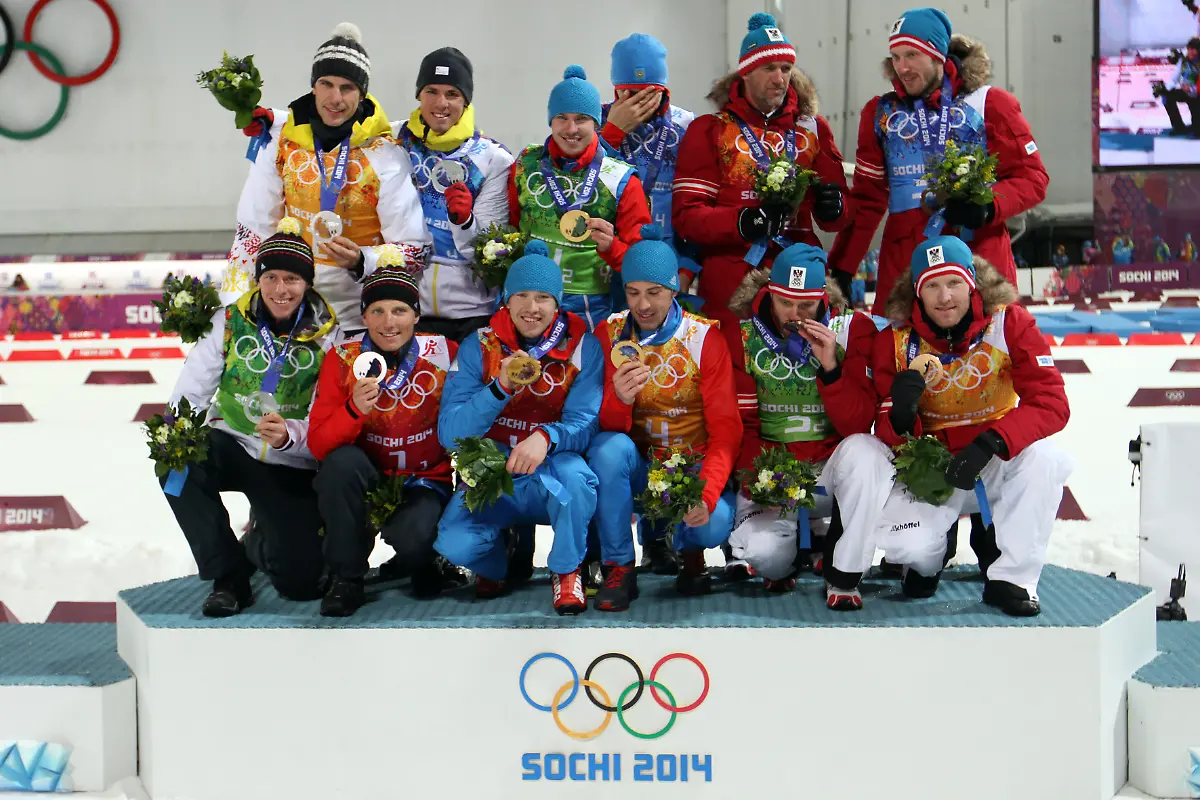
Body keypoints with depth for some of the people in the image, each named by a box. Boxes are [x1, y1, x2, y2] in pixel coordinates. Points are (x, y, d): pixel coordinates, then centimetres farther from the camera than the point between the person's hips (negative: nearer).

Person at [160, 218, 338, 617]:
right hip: (232, 447, 1)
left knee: (301, 581, -13)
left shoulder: (325, 336, -8)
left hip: (292, 468, -1)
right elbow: (192, 389, -8)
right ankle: (229, 577, -14)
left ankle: (259, 544, 29)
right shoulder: (232, 321, -4)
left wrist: (290, 435, -36)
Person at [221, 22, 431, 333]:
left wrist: (361, 261, -25)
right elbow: (253, 230, 5)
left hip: (362, 320, -2)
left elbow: (414, 249, -8)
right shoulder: (281, 142, 0)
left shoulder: (386, 155, -9)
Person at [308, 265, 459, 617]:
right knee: (342, 461, -31)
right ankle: (346, 577, -14)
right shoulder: (343, 360, -9)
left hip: (426, 481, -1)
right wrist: (355, 410, -31)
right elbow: (318, 445, -14)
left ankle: (420, 561, 10)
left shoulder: (445, 353, -9)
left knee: (412, 539, -31)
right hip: (366, 479, 2)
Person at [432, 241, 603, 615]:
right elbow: (449, 433, -10)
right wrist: (501, 387, -24)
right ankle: (496, 567, 12)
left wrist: (546, 438, -35)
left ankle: (566, 571, -8)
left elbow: (585, 422, -13)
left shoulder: (582, 346, -3)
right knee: (453, 542, -27)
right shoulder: (478, 347, -2)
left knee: (573, 472, -36)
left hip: (553, 481, -1)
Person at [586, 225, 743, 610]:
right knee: (608, 448, -32)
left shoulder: (705, 337, -8)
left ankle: (689, 550, 10)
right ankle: (618, 568, -15)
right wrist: (619, 400, -31)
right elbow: (608, 427, -6)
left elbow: (726, 429, -11)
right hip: (636, 463, 2)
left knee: (713, 525, -30)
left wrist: (707, 495, -27)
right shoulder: (609, 333, -3)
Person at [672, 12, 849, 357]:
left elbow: (839, 214, 15)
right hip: (729, 284, -2)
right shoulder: (709, 130, 7)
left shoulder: (814, 128, 16)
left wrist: (832, 205, -10)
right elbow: (686, 214, -3)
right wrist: (744, 221, -20)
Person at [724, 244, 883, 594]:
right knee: (761, 553, -29)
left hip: (830, 469, 1)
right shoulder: (743, 333, -1)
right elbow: (742, 423, 0)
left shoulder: (852, 327, -3)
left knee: (863, 449, -34)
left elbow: (858, 425, -9)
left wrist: (830, 367, -23)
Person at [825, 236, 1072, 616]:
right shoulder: (896, 341, -9)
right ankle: (927, 557, 15)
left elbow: (1051, 402, -22)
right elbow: (890, 439, -7)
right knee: (905, 541, -26)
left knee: (1042, 456, -32)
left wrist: (991, 442, -38)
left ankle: (1011, 577, -13)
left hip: (996, 464, 0)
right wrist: (900, 416, -33)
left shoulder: (1010, 324, -13)